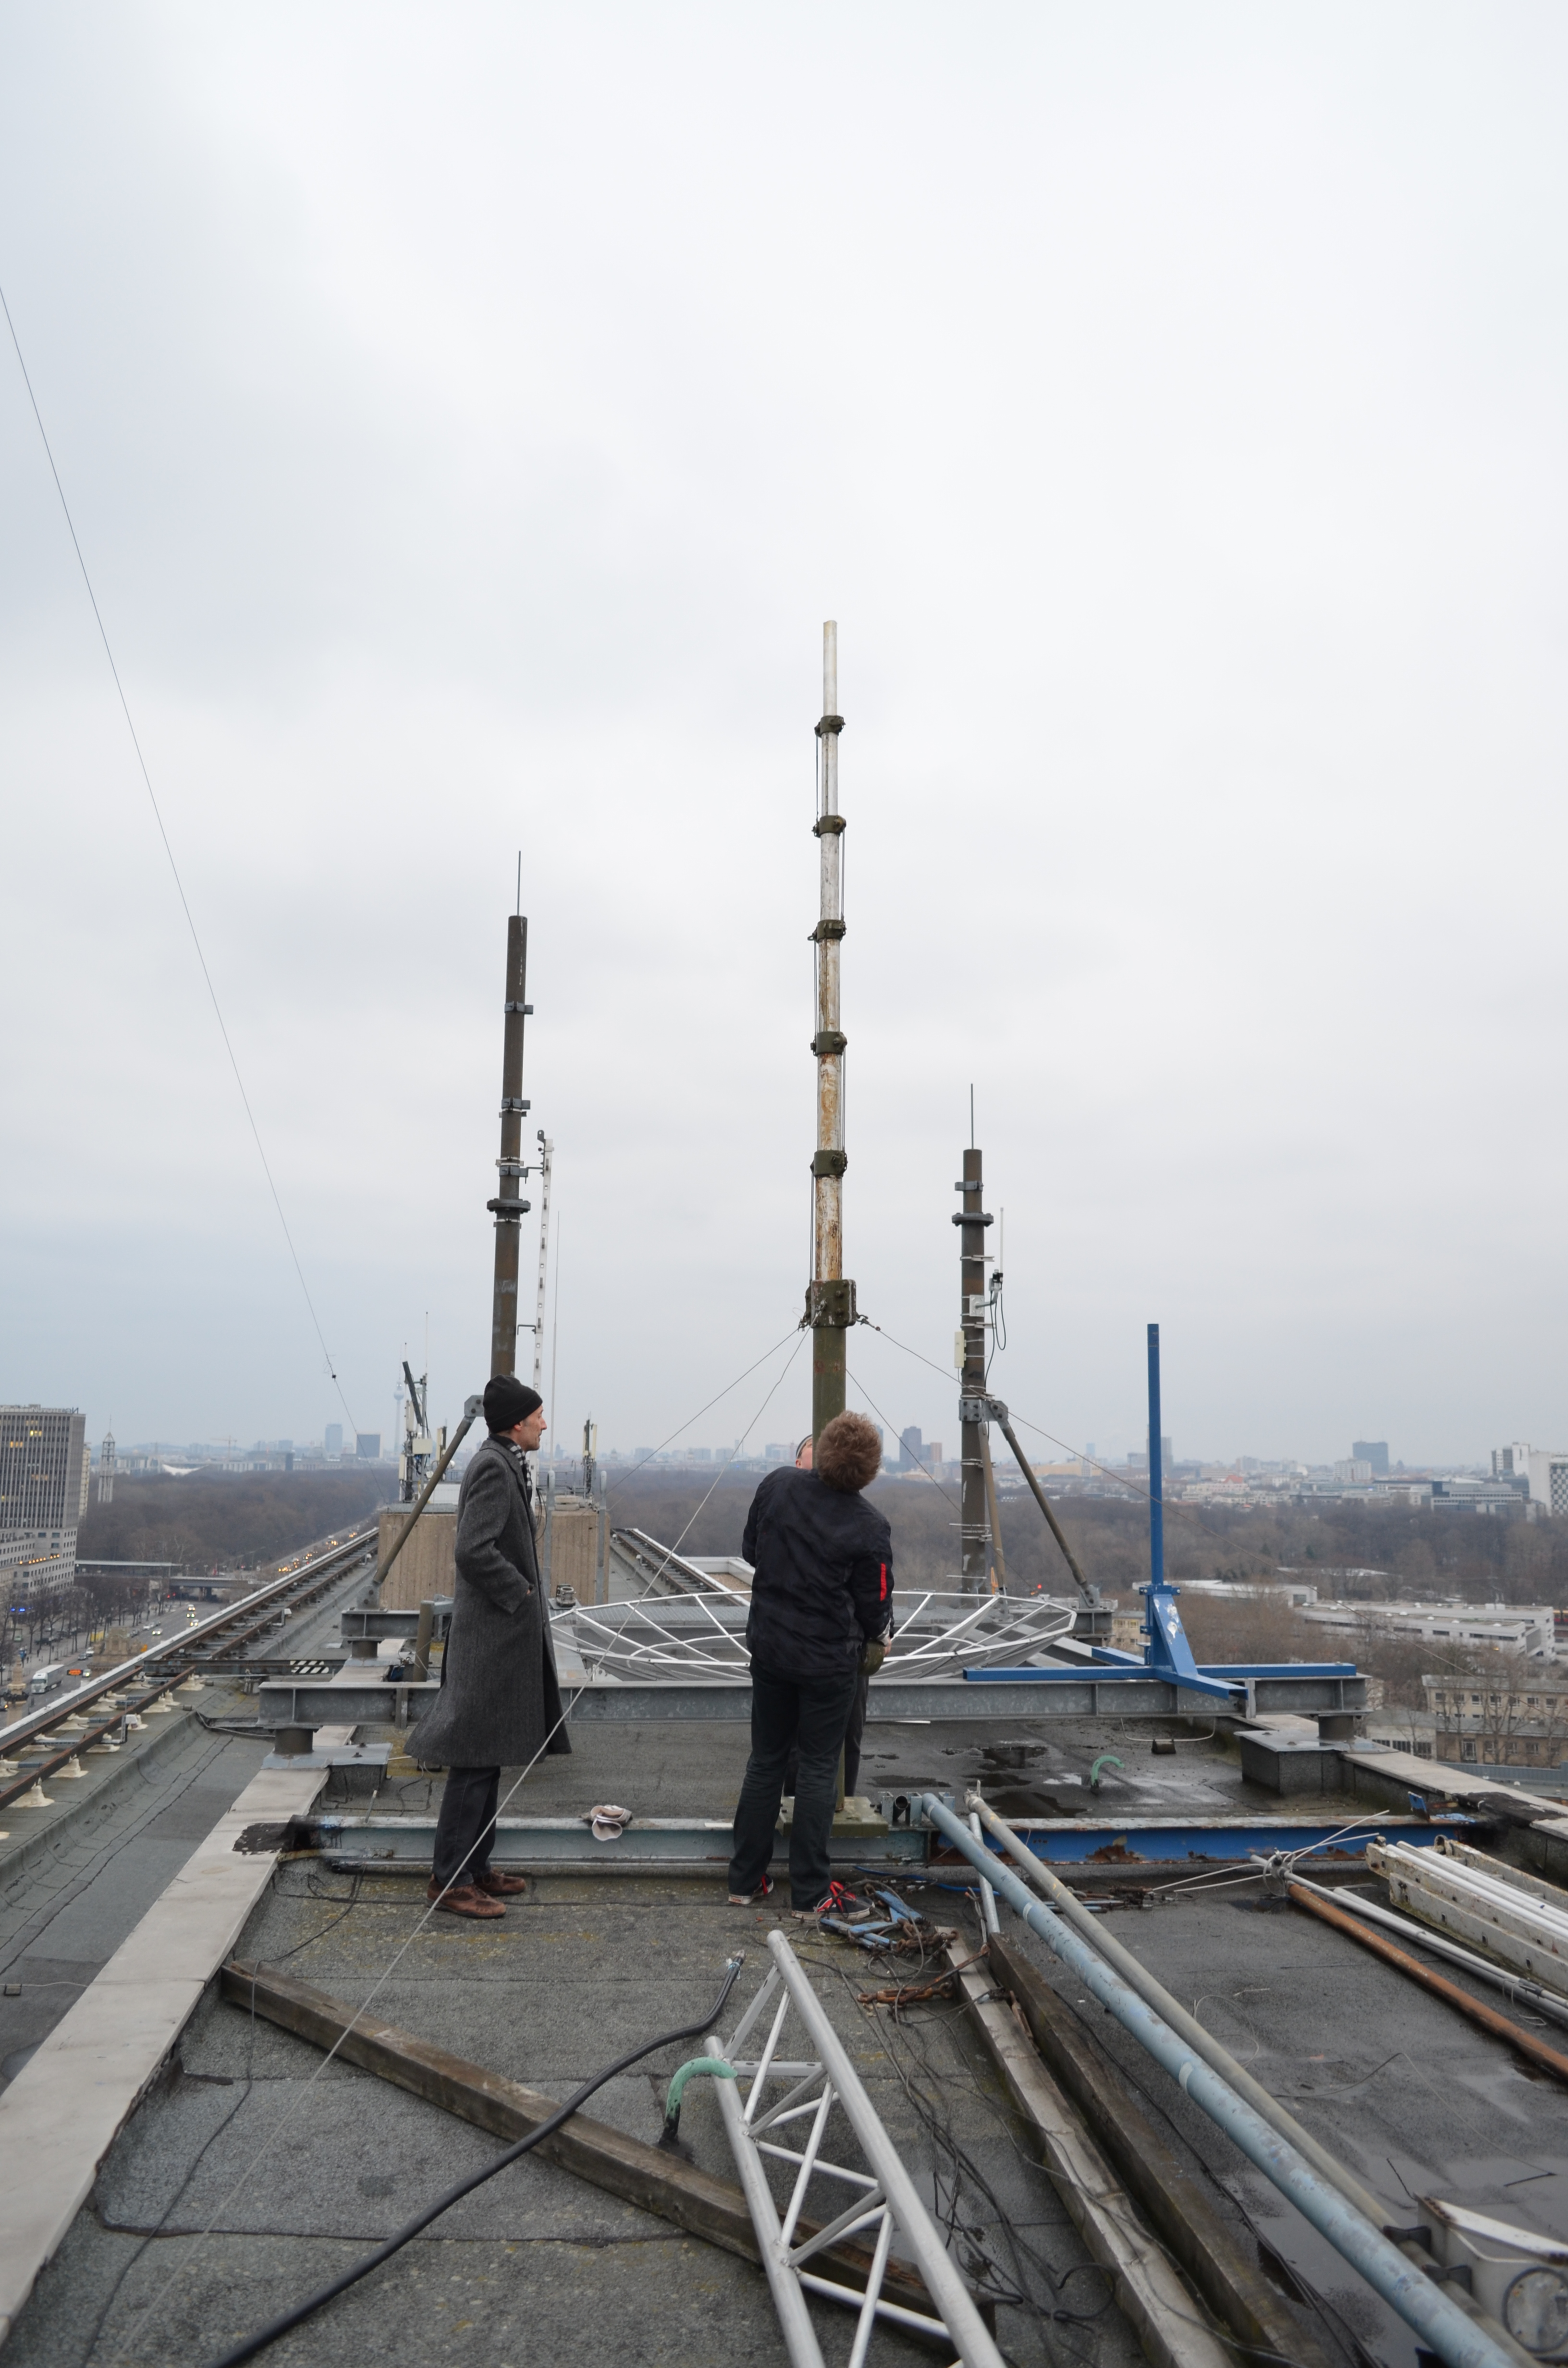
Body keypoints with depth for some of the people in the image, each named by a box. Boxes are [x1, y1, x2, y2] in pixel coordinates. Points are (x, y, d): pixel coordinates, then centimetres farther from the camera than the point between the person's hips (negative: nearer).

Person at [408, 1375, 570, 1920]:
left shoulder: (505, 1465, 15)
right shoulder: (494, 1467, -18)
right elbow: (475, 1549, -27)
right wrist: (521, 1594, -18)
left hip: (502, 1634, 11)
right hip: (491, 1635, -11)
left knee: (488, 1758, 17)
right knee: (475, 1761, -3)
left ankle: (475, 1867, 26)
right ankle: (452, 1880, 5)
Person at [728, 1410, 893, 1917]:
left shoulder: (778, 1485, -10)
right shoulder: (870, 1527, -18)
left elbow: (750, 1551, 5)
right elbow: (875, 1608, -8)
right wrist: (875, 1636, 14)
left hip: (768, 1647, 4)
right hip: (830, 1660, -4)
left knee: (765, 1760, 16)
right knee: (819, 1768, 9)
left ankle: (745, 1880, 25)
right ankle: (810, 1893, 16)